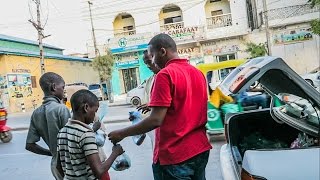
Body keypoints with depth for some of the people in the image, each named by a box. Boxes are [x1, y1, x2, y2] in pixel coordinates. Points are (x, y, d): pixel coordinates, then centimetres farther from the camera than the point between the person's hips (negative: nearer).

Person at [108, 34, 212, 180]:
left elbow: (156, 120, -21)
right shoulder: (198, 73, 8)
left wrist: (122, 133, -11)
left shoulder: (165, 75, -17)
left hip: (175, 155, -7)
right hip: (200, 150, 8)